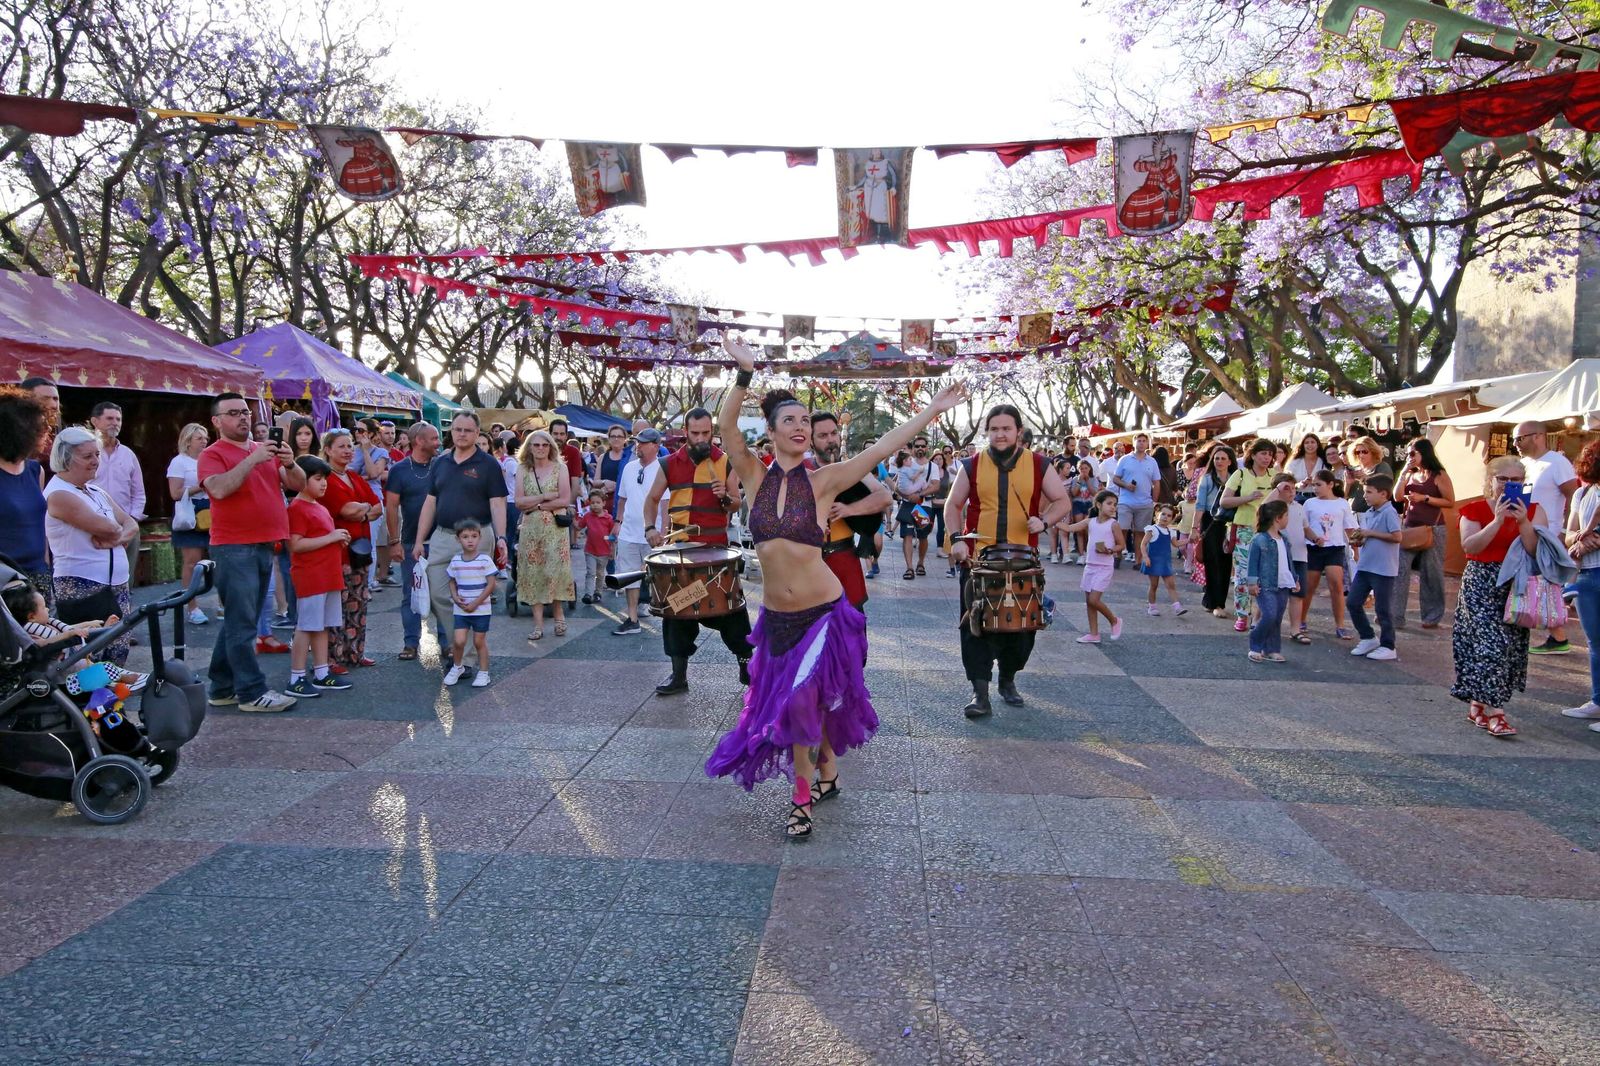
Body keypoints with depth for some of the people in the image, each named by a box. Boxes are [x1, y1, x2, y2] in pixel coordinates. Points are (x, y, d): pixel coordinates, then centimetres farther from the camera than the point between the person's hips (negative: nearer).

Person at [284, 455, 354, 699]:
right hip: (310, 577, -9)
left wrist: (339, 539, 8)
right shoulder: (297, 508, -12)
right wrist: (331, 537, -19)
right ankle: (296, 679, 2)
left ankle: (322, 674, 19)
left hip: (329, 576, 9)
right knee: (306, 628, -4)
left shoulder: (320, 507, 17)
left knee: (322, 626, 12)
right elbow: (296, 544, -20)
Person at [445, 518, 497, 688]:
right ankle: (457, 667, 20)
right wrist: (455, 597, -6)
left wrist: (475, 603, -13)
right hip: (461, 609, 2)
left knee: (479, 641, 5)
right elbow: (452, 582, 13)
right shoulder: (455, 561, 2)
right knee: (458, 640, -5)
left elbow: (491, 585, -9)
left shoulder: (485, 560, -9)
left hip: (481, 609, -2)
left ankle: (483, 673, 19)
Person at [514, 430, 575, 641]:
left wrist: (536, 505, -9)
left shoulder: (559, 468, 2)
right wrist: (546, 496, -9)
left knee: (555, 571, -4)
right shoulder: (523, 469, 7)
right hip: (530, 529, 2)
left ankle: (558, 614, 16)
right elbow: (519, 502, -2)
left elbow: (565, 500, -7)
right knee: (534, 572, 1)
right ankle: (538, 623, 6)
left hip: (555, 528, -2)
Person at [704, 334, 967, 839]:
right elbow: (725, 426, -16)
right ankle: (827, 769, 41)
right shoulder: (755, 475, -3)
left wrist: (932, 411, -16)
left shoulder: (822, 480, -6)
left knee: (801, 699, -5)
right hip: (776, 616, 3)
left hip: (823, 612, -3)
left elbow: (881, 448, -12)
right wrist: (744, 373, -28)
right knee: (795, 701, 14)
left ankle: (803, 796, 18)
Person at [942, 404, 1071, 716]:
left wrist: (1044, 521, -13)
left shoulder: (1038, 465, 2)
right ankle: (980, 693, 0)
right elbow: (953, 505, 7)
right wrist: (956, 538, -8)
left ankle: (1008, 681, 30)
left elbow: (1062, 501, 7)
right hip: (978, 558, -1)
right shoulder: (972, 466, 2)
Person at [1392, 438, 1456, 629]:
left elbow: (1450, 502, -6)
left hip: (1432, 529, -5)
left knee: (1431, 573, 3)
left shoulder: (1439, 476, -2)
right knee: (1399, 570, -4)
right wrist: (1403, 473, -2)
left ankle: (1432, 617, 14)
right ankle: (1394, 615, -4)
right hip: (1408, 527, 5)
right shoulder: (1410, 474, 13)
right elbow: (1398, 497, 2)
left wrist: (1424, 498, -14)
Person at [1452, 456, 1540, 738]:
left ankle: (1477, 704, 17)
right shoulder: (1475, 510, 0)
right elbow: (1469, 546, -15)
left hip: (1516, 587, 4)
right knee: (1490, 642, -13)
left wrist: (1523, 522, -17)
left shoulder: (1531, 510, 7)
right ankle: (1494, 712, -13)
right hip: (1480, 585, -4)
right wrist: (1498, 520, -20)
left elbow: (1535, 551, -5)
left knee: (1509, 645, 5)